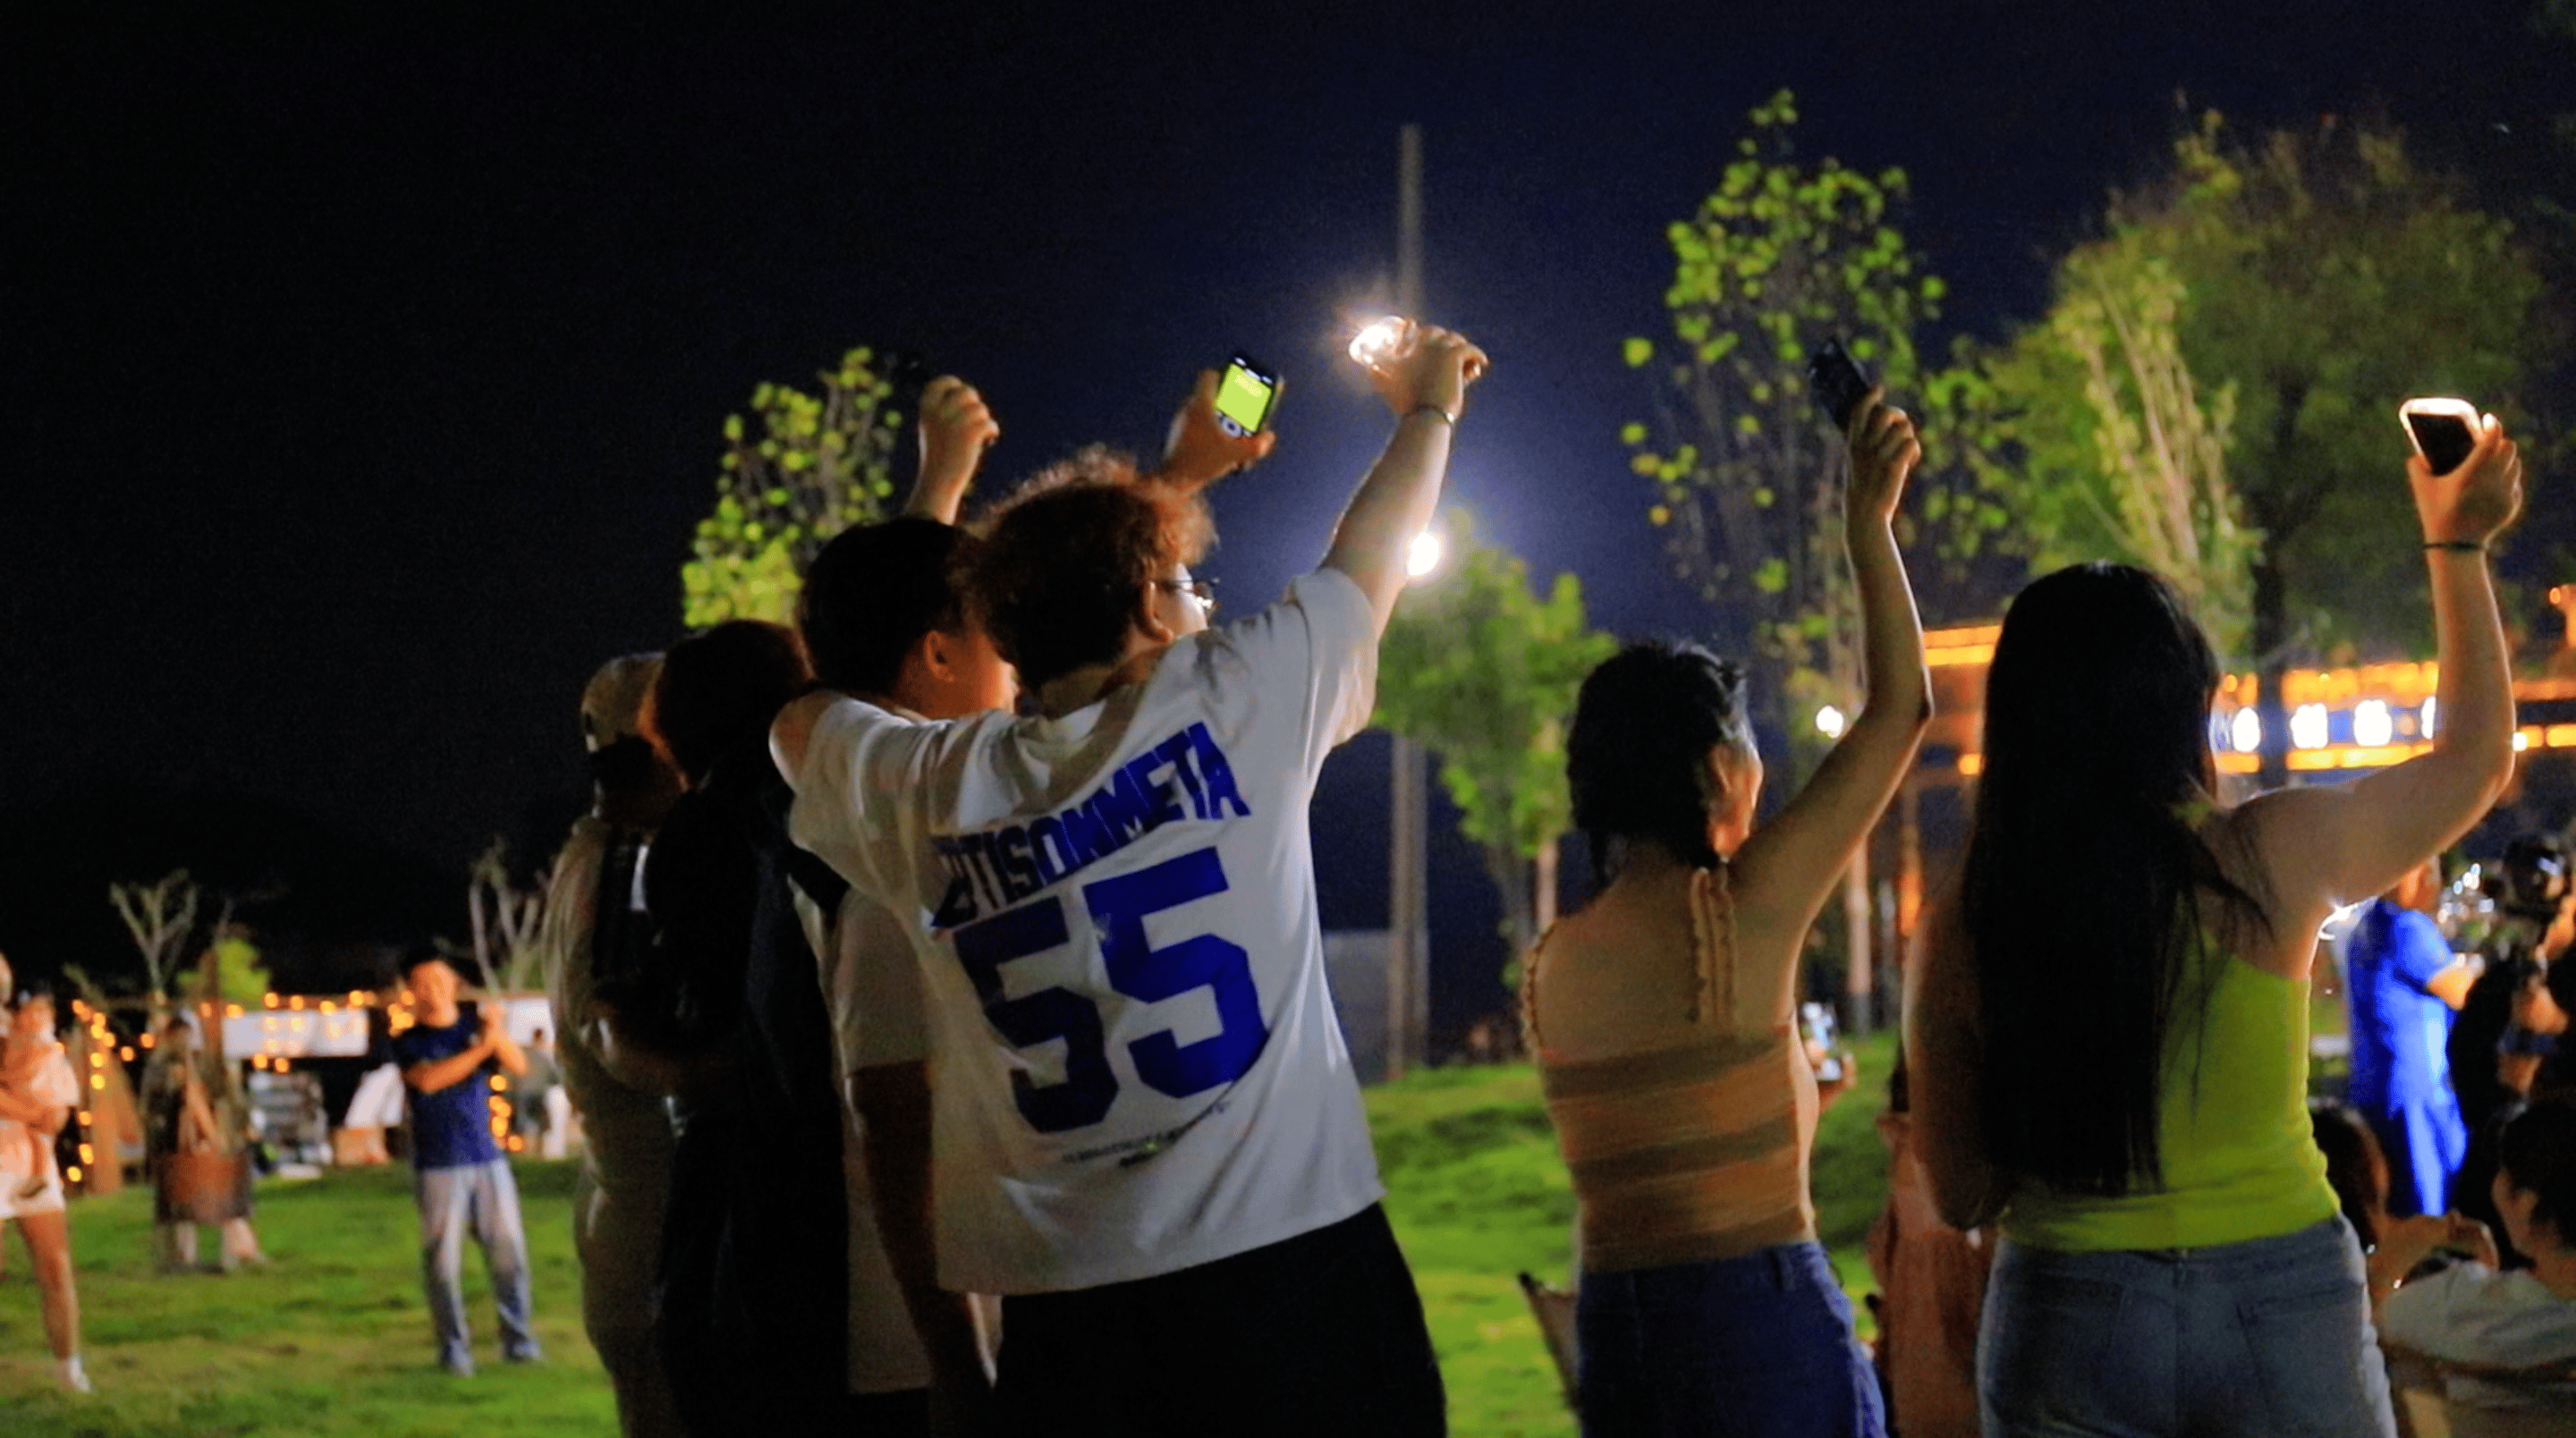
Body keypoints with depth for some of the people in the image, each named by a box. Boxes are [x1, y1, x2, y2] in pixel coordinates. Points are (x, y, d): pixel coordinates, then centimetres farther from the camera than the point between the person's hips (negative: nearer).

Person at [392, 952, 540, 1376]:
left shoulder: (474, 1026, 12)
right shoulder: (408, 1042, 3)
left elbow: (519, 1066, 0)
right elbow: (427, 1079, -16)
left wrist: (496, 1031, -18)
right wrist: (480, 1048, -17)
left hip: (487, 1159, 3)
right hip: (438, 1166, -3)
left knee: (509, 1250, -1)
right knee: (443, 1260, -5)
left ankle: (517, 1338, 7)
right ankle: (454, 1348, 2)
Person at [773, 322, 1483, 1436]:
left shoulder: (929, 791, 5)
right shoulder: (1228, 702, -1)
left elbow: (799, 716, 28)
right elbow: (1371, 556, 18)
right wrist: (1428, 409, 38)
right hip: (1288, 1261, -3)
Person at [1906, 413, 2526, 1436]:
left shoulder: (1963, 929, -5)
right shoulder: (2277, 856, -7)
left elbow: (1959, 1195, 5)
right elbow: (2478, 755, 13)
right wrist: (2457, 546, 26)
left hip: (2069, 1317, 1)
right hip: (2283, 1299, -1)